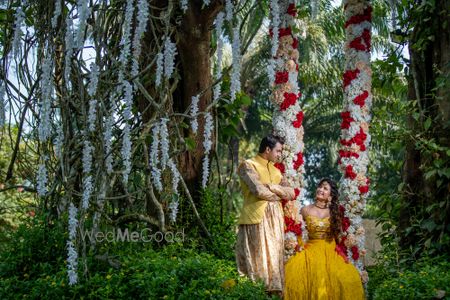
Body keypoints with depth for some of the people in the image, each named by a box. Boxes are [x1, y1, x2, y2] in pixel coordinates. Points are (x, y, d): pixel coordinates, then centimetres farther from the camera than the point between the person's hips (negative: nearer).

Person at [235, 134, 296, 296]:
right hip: (256, 218, -7)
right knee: (257, 260, -7)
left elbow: (291, 193, 10)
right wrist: (280, 195, 1)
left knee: (274, 259, 6)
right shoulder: (248, 165, -1)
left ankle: (273, 292, 9)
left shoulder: (275, 170, 21)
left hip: (275, 220, 7)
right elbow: (259, 191, -15)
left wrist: (273, 187, -7)